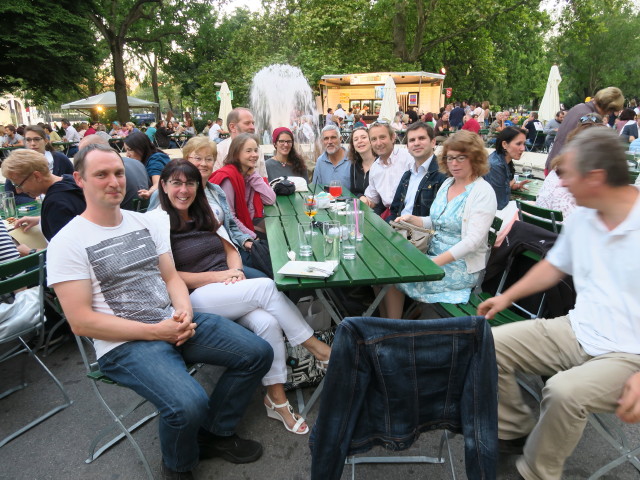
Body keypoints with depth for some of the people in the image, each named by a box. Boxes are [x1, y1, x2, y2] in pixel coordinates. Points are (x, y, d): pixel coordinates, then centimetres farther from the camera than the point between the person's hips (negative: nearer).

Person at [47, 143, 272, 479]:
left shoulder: (143, 222, 10)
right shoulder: (67, 243, -7)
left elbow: (171, 277, 12)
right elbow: (81, 322, -12)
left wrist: (184, 312, -10)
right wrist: (154, 331, -18)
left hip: (174, 322, 6)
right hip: (125, 343, -6)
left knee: (258, 353, -4)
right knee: (189, 404, -31)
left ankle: (215, 433, 18)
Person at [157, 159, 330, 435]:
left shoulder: (203, 216, 19)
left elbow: (230, 249, 18)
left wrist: (237, 271, -5)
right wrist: (218, 276, -13)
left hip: (231, 291, 6)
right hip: (196, 298, -5)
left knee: (268, 322, -26)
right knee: (266, 286, -28)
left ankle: (277, 399, -14)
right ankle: (316, 347, -16)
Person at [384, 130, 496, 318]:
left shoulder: (483, 192, -12)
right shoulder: (447, 183, 11)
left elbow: (473, 241, -21)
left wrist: (435, 262, -27)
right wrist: (412, 219, -3)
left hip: (461, 266, -7)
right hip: (434, 256, 7)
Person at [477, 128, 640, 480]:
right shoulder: (582, 217, 2)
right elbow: (554, 265, 17)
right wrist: (508, 296, 13)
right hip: (577, 331, 6)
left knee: (564, 391, -32)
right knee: (489, 344, -6)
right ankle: (515, 433, 15)